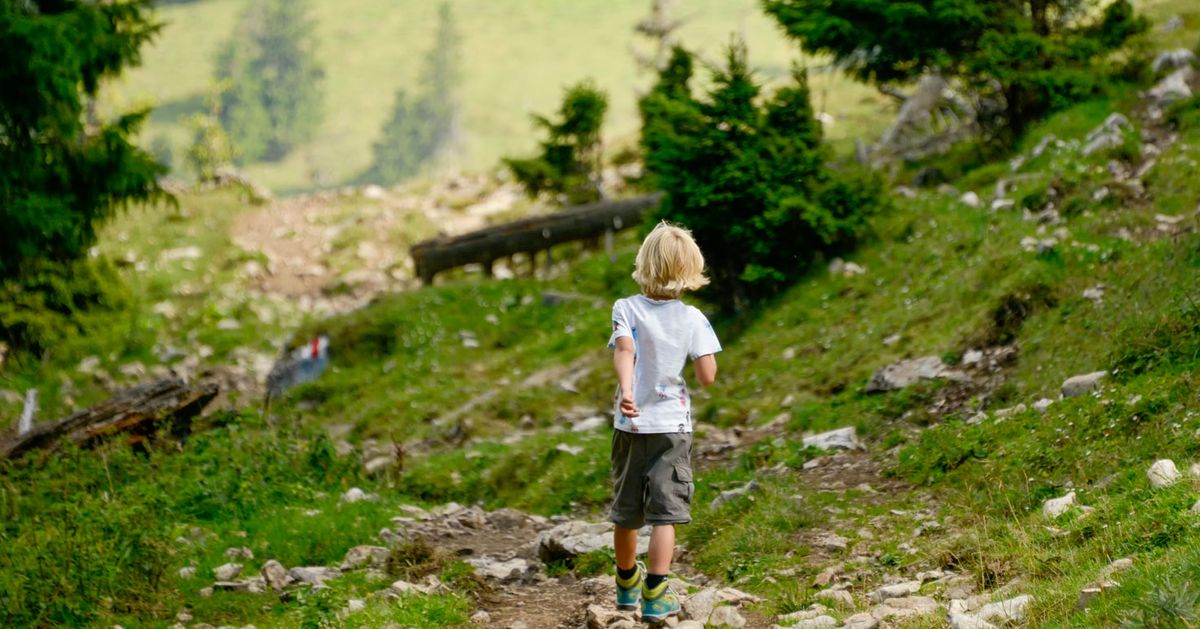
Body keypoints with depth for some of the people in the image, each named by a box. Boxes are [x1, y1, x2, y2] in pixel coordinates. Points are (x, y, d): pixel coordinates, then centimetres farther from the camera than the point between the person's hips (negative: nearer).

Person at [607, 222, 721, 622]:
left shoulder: (627, 309, -5)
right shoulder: (692, 319, -6)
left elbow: (624, 350, -24)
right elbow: (708, 377, -9)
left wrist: (626, 390, -38)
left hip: (632, 423, 2)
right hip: (673, 424, -2)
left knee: (626, 512, 16)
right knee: (665, 513, -2)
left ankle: (628, 584, 34)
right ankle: (655, 596, -11)